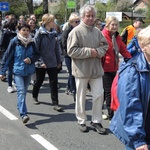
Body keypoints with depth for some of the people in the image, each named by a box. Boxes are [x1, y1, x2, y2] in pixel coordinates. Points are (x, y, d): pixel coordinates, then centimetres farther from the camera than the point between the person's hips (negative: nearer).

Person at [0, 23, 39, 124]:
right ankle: (23, 114, -21)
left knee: (24, 91, 14)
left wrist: (31, 59, -10)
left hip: (29, 70, 4)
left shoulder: (31, 42, 4)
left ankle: (20, 107, 34)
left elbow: (37, 54, 12)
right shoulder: (14, 42, -6)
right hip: (18, 70, -4)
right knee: (21, 91, -15)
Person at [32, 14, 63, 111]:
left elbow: (56, 48, 10)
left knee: (54, 83, -3)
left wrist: (59, 61, 10)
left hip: (52, 63, 4)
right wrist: (41, 62, -19)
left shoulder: (53, 34, 5)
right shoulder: (40, 33, -10)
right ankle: (35, 96, 40)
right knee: (39, 81, 14)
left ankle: (55, 103, 1)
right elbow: (36, 49, -13)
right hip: (41, 63, -4)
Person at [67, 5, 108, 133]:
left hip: (96, 69, 4)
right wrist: (89, 51, -18)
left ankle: (96, 121, 18)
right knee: (81, 97, 9)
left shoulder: (97, 31, 5)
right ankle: (82, 121, 25)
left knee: (99, 94, 4)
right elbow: (71, 51, -14)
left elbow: (105, 45, 12)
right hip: (82, 69, -4)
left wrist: (98, 52, -9)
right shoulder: (76, 31, -10)